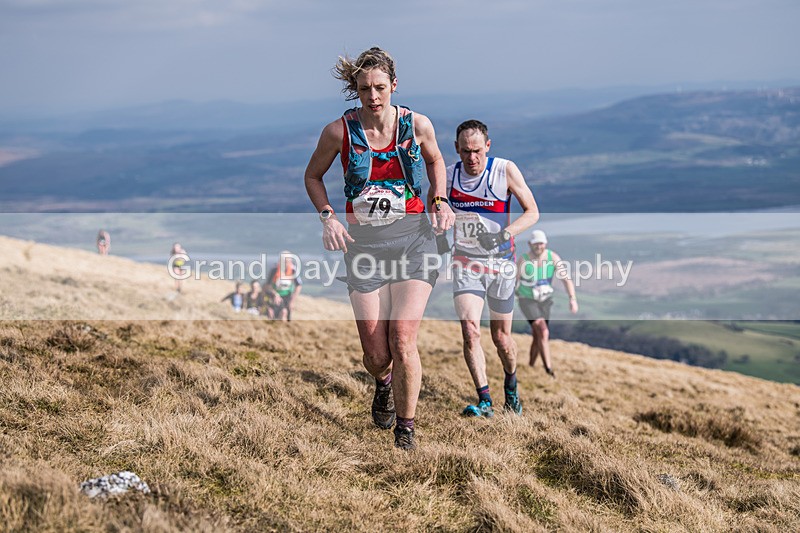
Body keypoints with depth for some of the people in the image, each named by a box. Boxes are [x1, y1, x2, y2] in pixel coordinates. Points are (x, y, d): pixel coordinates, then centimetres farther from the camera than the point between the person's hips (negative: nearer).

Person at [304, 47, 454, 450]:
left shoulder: (418, 125, -4)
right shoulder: (339, 132, -6)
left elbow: (434, 160, 19)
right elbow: (313, 176, 10)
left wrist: (440, 201, 4)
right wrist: (327, 216, -5)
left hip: (413, 238, 0)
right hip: (363, 242, 1)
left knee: (402, 340, -14)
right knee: (375, 353, 1)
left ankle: (405, 428, 5)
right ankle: (383, 383, 40)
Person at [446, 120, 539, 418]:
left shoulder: (505, 170, -9)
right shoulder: (448, 176, -1)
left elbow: (532, 212, -11)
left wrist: (504, 234, -26)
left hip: (501, 262, -1)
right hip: (465, 262, 1)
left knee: (501, 336, 9)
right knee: (469, 330, -18)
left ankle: (511, 385, 38)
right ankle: (484, 401, -17)